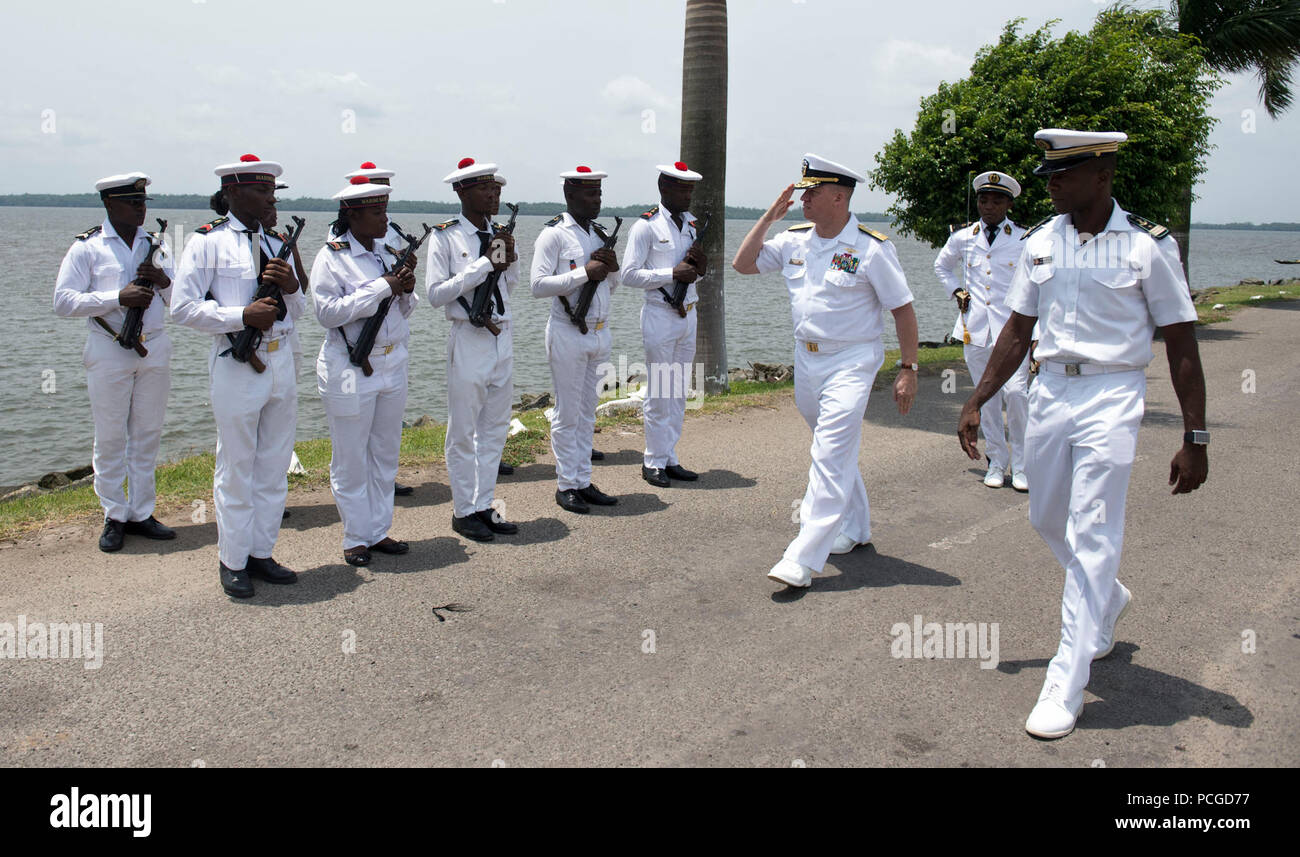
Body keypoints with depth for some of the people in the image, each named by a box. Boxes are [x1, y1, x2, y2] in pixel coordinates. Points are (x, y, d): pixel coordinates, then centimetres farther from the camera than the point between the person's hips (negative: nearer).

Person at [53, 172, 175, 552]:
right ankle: (114, 517, 14)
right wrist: (118, 297, -19)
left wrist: (163, 281, -10)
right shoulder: (87, 248, -2)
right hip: (109, 351, -4)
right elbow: (63, 302, -9)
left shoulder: (155, 243, 11)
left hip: (154, 348, 4)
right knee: (110, 438, 2)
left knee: (148, 434, 9)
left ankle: (141, 513, 18)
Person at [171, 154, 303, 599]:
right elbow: (182, 307, -11)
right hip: (237, 366, -6)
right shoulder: (207, 242, -5)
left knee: (274, 465, 13)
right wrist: (243, 316, -20)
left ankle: (261, 553, 26)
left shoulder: (275, 244, 14)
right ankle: (232, 562, 18)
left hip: (281, 362, 6)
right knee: (236, 469, 4)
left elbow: (298, 311, 17)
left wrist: (291, 286, -5)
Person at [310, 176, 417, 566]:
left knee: (385, 452, 12)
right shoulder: (331, 258, -8)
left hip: (392, 364, 6)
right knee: (351, 458, 2)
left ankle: (378, 531, 23)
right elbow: (328, 312, -19)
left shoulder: (390, 254, 10)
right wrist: (381, 288, -19)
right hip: (350, 369, -6)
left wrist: (406, 291, -7)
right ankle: (355, 538, 14)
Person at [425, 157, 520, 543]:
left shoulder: (500, 233, 8)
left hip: (503, 338, 7)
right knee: (464, 432, 3)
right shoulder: (445, 236, -9)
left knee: (495, 428, 13)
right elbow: (436, 294, -17)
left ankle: (484, 506, 24)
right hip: (469, 340, -6)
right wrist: (486, 262, -19)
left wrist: (510, 259, -2)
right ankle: (463, 511, 15)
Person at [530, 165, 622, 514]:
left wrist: (612, 267, -3)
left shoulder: (599, 234, 13)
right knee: (567, 414, 0)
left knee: (587, 412, 12)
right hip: (569, 334, -7)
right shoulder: (554, 234, -9)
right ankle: (566, 486, 10)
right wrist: (585, 272, -20)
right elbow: (538, 285, -17)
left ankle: (583, 482, 20)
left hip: (600, 332, 7)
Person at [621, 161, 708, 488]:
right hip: (660, 316, -7)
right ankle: (653, 463, 8)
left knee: (679, 391, 11)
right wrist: (672, 273, -20)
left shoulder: (691, 224, 14)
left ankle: (669, 459, 20)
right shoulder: (646, 226, -8)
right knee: (659, 393, -3)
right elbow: (630, 275, -14)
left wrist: (699, 266, -2)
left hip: (688, 314, 7)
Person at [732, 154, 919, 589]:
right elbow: (743, 263, 8)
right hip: (806, 359, 7)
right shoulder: (795, 240, 5)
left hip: (851, 362, -6)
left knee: (830, 455, -14)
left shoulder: (872, 247, -11)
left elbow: (903, 310, -7)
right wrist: (769, 216, 0)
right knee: (837, 451, 18)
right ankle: (854, 528, 37)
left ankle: (803, 558, -16)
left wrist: (908, 370, -9)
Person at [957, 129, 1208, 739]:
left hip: (1111, 397, -5)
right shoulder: (1040, 243, 6)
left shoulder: (1148, 246, -6)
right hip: (1049, 391, 5)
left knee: (1091, 538, -6)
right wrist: (977, 401, 8)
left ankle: (1066, 686, 1)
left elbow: (1181, 345, -4)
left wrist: (1195, 439, -6)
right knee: (1047, 520, 15)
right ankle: (1108, 599, 46)